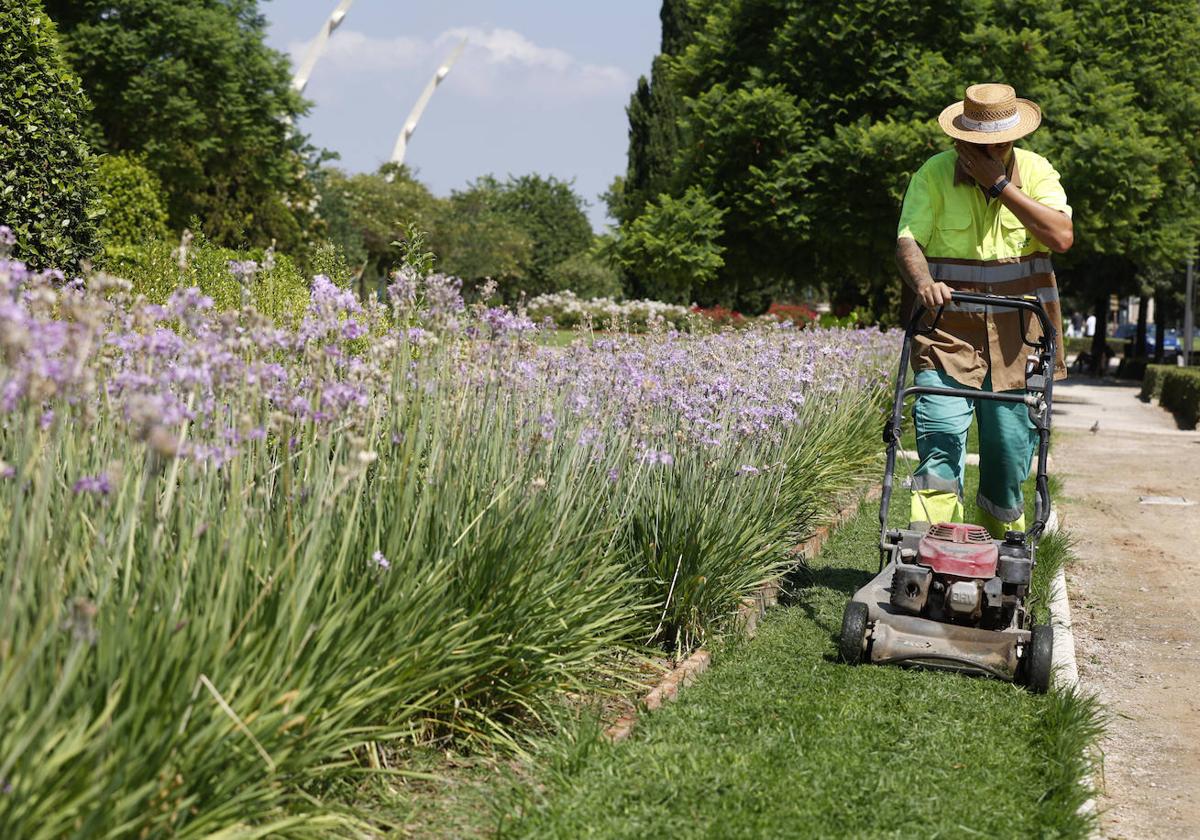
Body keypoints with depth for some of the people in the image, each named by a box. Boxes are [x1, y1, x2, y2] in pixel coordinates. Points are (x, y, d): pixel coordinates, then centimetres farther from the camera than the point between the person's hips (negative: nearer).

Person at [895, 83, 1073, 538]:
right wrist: (923, 281, -28)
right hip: (948, 329, -2)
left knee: (1011, 443, 5)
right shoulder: (934, 173, 0)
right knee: (940, 441, -13)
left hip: (1017, 332, 2)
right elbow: (908, 241, -7)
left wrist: (1000, 184, -13)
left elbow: (1062, 237, -11)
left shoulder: (1035, 171, 4)